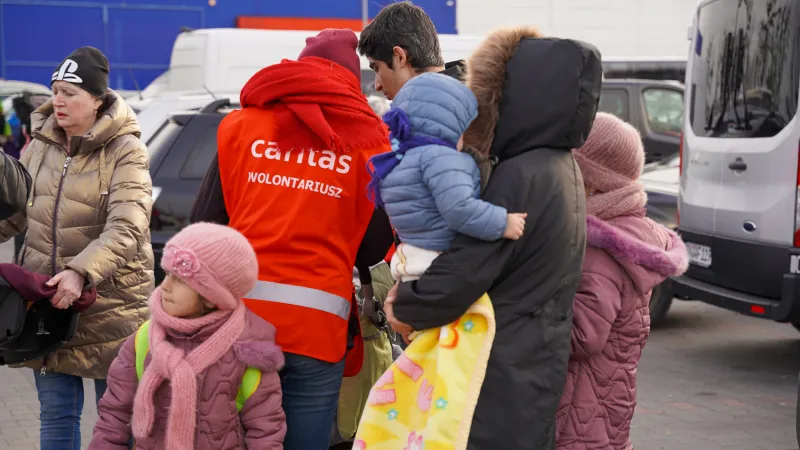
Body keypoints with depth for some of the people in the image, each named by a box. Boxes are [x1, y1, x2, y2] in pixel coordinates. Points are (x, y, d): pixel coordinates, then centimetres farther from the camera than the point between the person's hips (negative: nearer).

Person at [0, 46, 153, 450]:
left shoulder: (125, 152, -11)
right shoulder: (40, 146, 7)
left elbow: (125, 230, -22)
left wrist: (80, 272, -35)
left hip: (108, 306, -5)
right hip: (46, 301, 5)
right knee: (56, 416, 12)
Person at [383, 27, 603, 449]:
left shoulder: (519, 177, -21)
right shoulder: (561, 168, 9)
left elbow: (456, 281, -22)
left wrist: (402, 307, -4)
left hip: (505, 376, -9)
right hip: (535, 367, 9)